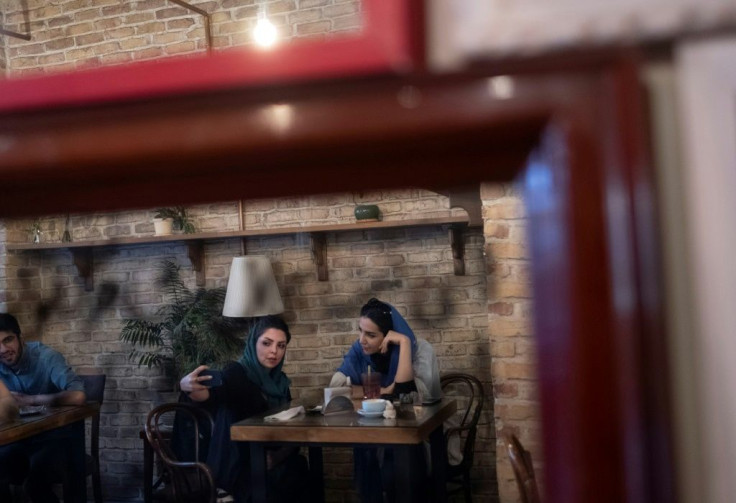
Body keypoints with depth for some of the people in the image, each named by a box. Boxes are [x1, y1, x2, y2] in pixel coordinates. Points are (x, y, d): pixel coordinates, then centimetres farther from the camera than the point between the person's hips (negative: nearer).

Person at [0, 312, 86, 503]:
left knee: (35, 485, -27)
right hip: (17, 439, 5)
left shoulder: (46, 357, -16)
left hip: (53, 438, -5)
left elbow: (78, 396, -31)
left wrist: (30, 399, -23)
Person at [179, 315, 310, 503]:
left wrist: (278, 456, -14)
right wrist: (190, 387, -54)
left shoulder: (280, 380, 7)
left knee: (302, 470, -23)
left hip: (267, 464, 6)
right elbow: (211, 394, -32)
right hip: (235, 468, -6)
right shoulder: (237, 373, -10)